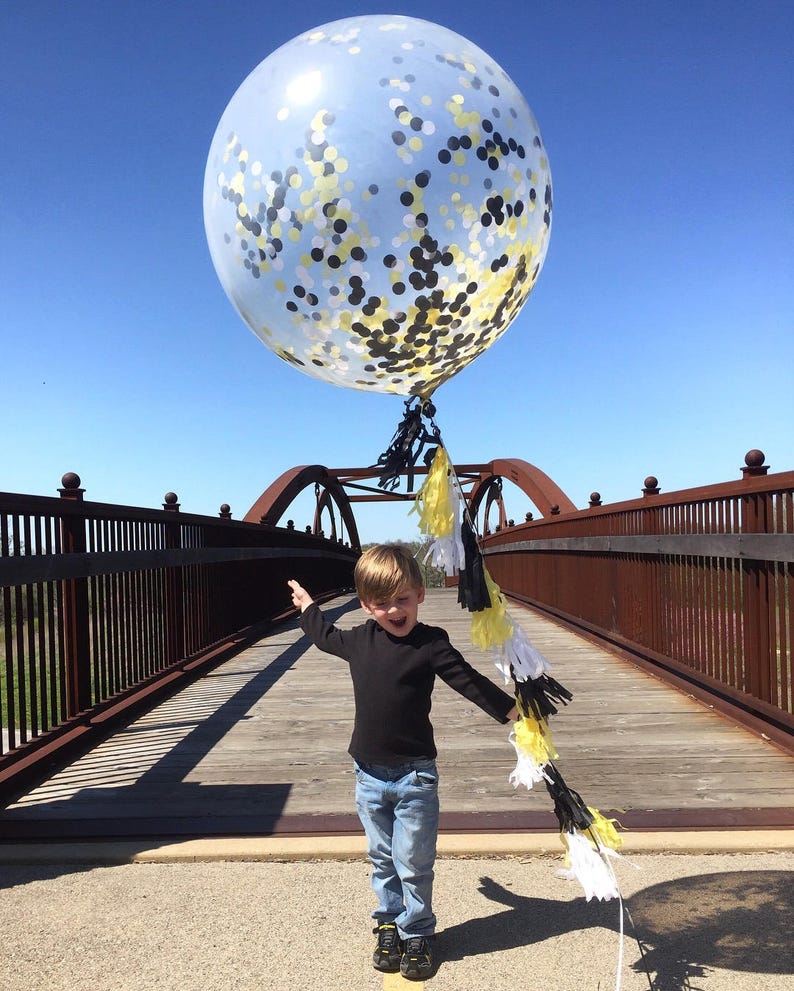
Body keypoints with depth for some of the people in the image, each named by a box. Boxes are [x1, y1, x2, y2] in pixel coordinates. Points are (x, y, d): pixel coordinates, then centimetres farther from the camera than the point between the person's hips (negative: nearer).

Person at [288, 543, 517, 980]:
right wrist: (307, 607, 35)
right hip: (369, 776, 4)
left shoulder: (431, 644, -13)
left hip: (415, 776, -4)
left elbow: (470, 682, -12)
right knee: (382, 861, 18)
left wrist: (515, 711, -18)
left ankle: (417, 935, 27)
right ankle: (388, 925, 36)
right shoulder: (358, 640, 1)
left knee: (414, 866, 7)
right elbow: (325, 636, 22)